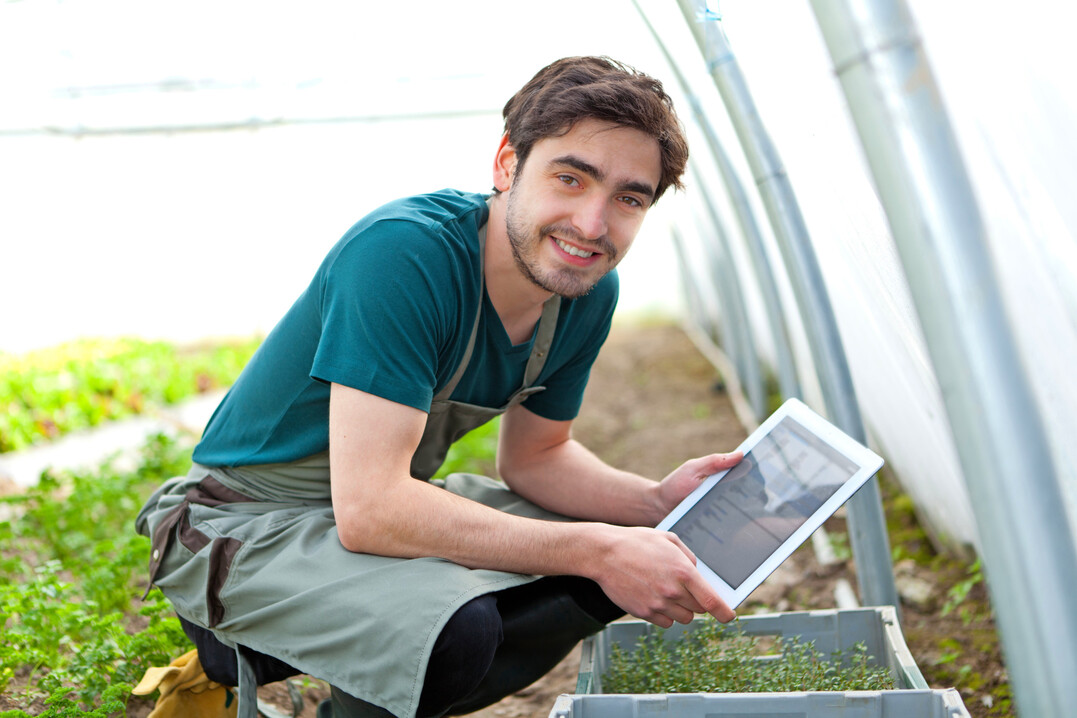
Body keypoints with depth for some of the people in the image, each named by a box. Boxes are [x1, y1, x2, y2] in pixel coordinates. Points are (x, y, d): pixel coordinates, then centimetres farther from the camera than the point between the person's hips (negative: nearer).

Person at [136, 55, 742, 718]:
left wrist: (657, 503, -11)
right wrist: (595, 549, -33)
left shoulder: (590, 291, -5)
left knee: (624, 565, -1)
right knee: (456, 626, -34)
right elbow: (368, 509, -35)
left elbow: (534, 456, 9)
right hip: (252, 524, -8)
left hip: (390, 505, 9)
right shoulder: (404, 254, -30)